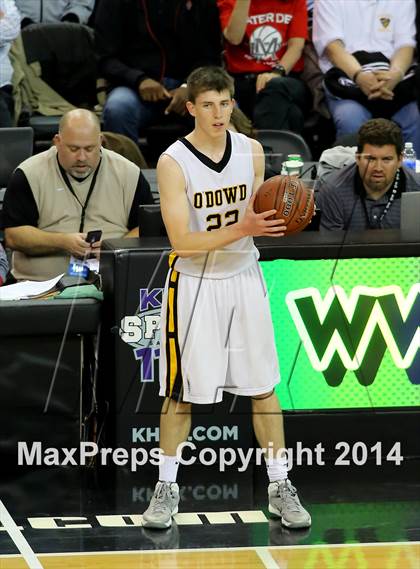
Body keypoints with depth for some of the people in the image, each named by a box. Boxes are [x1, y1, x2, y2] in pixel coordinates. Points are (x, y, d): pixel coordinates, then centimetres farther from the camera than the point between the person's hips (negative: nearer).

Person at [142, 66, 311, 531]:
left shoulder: (251, 151, -2)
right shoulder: (173, 163, -16)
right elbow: (182, 242, -21)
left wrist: (275, 220, -13)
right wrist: (242, 229, -31)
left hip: (244, 279, 4)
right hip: (194, 284, -4)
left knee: (263, 387, 7)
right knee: (181, 391, 5)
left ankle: (280, 487, 16)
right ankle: (167, 488, 19)